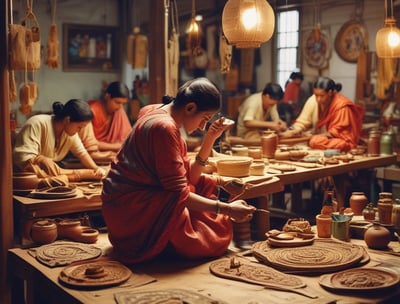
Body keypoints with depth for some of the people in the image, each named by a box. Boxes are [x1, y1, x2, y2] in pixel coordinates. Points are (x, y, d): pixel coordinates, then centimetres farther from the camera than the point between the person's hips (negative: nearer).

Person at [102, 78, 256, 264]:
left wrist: (210, 139, -2)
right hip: (130, 208, -10)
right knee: (216, 235, -16)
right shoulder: (164, 127, -22)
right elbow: (180, 194, -22)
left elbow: (189, 176, 6)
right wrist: (226, 209, -17)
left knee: (207, 186, 10)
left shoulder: (160, 113, 9)